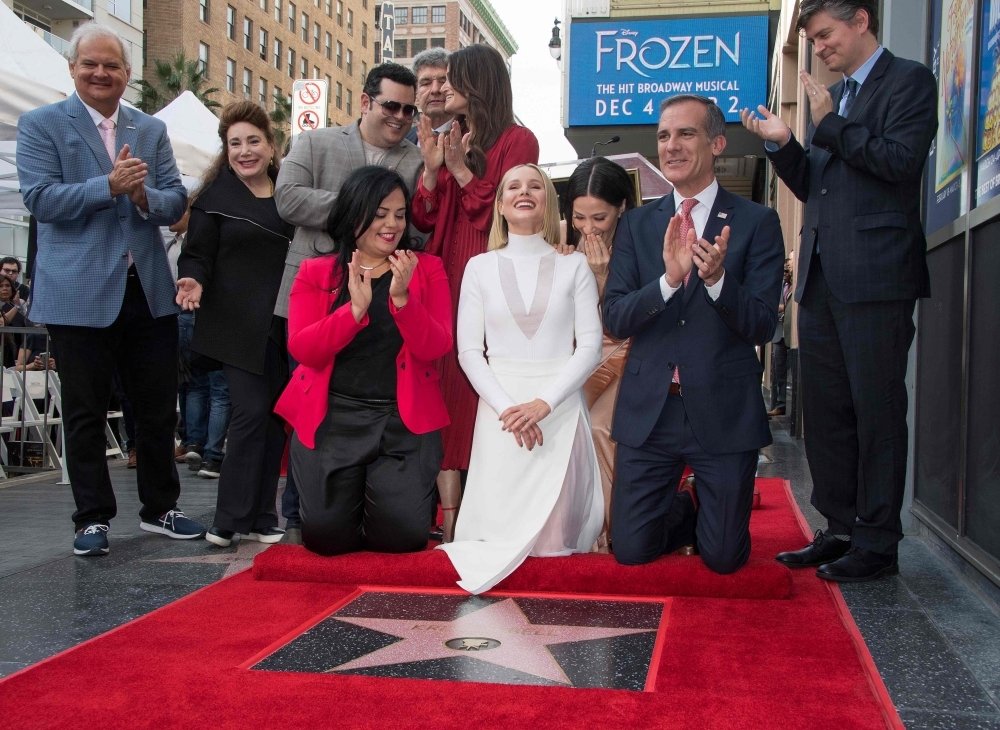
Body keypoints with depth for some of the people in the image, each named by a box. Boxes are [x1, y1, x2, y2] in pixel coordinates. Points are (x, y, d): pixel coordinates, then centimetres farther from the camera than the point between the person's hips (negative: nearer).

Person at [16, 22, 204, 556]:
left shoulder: (153, 130, 12)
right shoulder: (40, 125, 1)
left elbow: (176, 203, 6)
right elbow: (40, 198, -11)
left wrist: (144, 196, -15)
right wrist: (110, 185, -20)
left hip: (149, 290, 4)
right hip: (79, 293, -3)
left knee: (159, 407, 9)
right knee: (85, 412, 5)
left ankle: (159, 508, 24)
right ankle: (93, 518, 17)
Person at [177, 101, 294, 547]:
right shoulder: (215, 196, 1)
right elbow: (197, 255, -2)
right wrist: (194, 281, -23)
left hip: (283, 323, 4)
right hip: (238, 323, -4)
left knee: (274, 417, 5)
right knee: (252, 412, -12)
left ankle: (259, 518, 13)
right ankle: (230, 521, -4)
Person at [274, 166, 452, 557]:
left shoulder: (426, 268, 7)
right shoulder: (315, 272, 7)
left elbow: (435, 347, -5)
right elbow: (302, 348, -6)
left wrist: (401, 298, -21)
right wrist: (355, 308, -20)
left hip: (405, 421, 0)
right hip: (331, 418, 1)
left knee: (402, 534, -13)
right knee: (326, 535, -9)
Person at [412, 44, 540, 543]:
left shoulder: (516, 141, 1)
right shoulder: (447, 141, 18)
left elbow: (502, 216, -7)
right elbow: (424, 220, 13)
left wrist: (461, 170, -9)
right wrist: (432, 168, -1)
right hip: (443, 281, 6)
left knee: (479, 394, -9)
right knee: (445, 389, 0)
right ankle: (449, 516, 3)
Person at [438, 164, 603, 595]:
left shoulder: (574, 266, 6)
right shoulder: (480, 267, 8)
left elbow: (590, 346, -2)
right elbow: (469, 351, 3)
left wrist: (543, 403, -15)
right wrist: (506, 407, -12)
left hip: (560, 407, 0)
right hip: (500, 405, 1)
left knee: (555, 539, -4)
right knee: (500, 528, -5)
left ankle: (555, 532, 30)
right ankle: (501, 547, 30)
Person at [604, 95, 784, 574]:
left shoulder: (756, 222, -2)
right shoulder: (636, 224, 6)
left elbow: (762, 326, -8)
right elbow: (614, 318, -3)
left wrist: (716, 279, -27)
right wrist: (668, 278, -21)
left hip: (724, 413, -2)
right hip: (648, 410, 2)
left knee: (723, 558, 5)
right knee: (631, 551, 5)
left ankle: (706, 511, 39)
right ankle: (684, 511, 36)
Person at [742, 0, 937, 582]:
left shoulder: (908, 81, 0)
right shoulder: (832, 98, 22)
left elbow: (902, 160, -14)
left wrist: (831, 124, -9)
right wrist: (783, 144, 4)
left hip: (876, 277, -8)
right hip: (821, 278, 8)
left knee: (877, 410, -3)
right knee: (826, 412, 9)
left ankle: (878, 543, 5)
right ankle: (841, 530, 19)